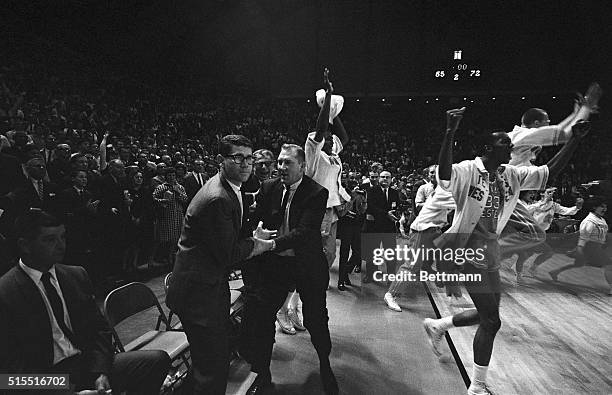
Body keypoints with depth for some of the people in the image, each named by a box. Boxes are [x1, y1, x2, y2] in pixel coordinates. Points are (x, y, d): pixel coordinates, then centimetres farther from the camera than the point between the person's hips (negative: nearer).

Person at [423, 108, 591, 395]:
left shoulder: (513, 175, 8)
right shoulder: (468, 170, -14)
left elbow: (550, 171, 13)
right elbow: (444, 176, -35)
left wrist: (575, 140, 5)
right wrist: (450, 132, -42)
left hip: (490, 250, 8)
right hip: (467, 247, -8)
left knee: (488, 314, 15)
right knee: (491, 320, -4)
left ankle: (437, 326, 39)